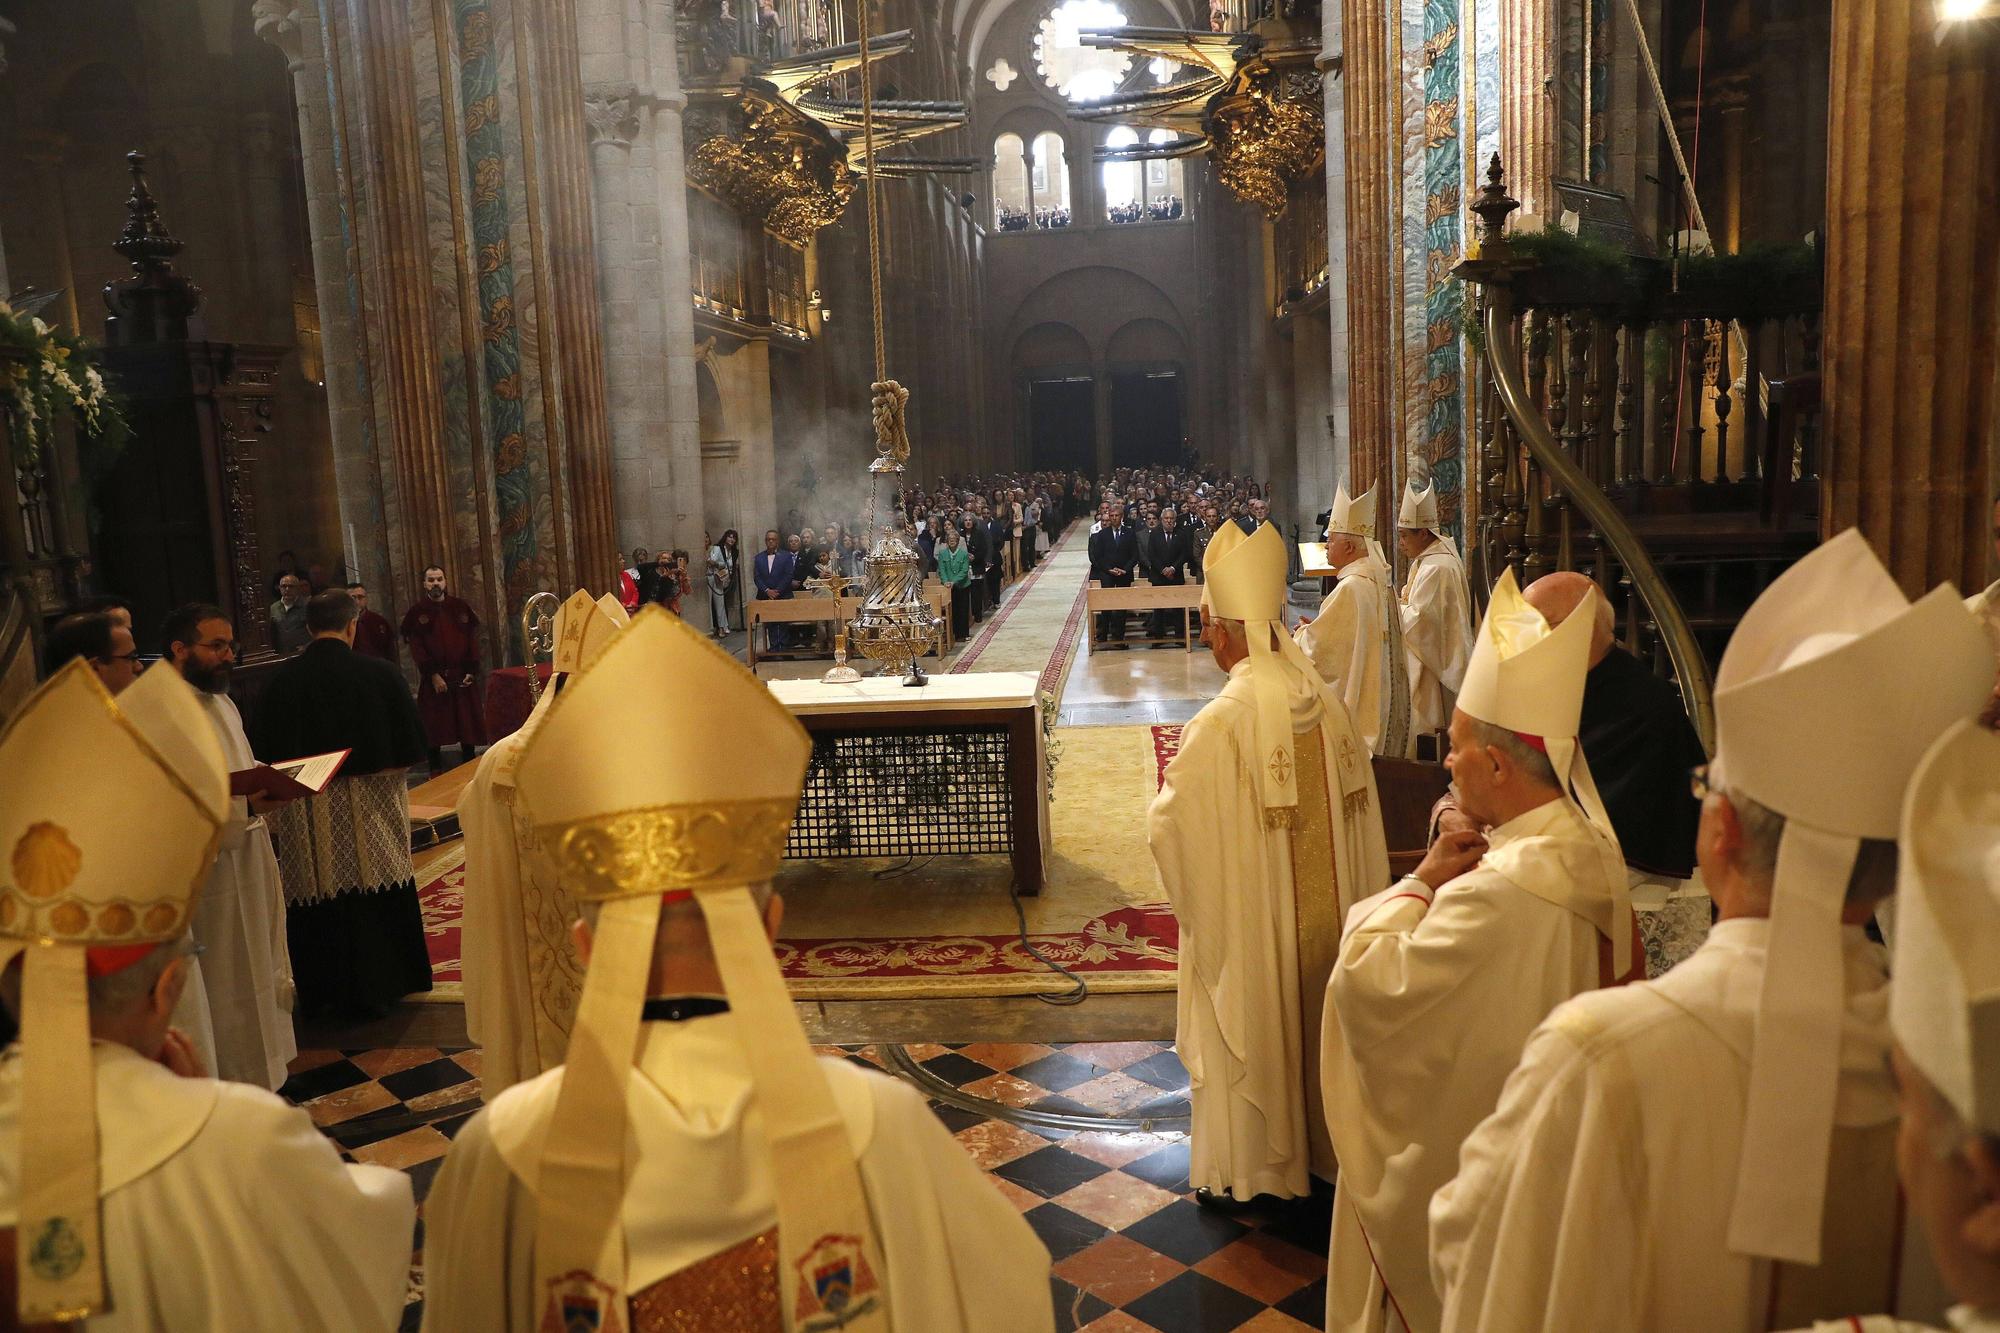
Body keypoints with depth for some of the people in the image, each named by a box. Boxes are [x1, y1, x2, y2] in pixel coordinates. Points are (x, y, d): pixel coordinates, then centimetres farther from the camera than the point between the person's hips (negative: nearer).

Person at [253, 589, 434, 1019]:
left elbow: (265, 755, 1)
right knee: (372, 902, 11)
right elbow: (408, 746, -4)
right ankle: (374, 989, 18)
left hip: (303, 816, 2)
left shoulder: (282, 681, -6)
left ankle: (322, 992, 23)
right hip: (368, 809, -1)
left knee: (318, 906, 12)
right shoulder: (380, 675, -11)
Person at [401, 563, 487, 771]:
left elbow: (473, 639, 5)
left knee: (467, 724, 4)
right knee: (434, 728, 0)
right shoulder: (416, 613, 2)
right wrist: (433, 675, -14)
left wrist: (471, 671, -5)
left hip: (462, 676, 2)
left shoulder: (462, 607, 8)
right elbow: (416, 648, -5)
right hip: (433, 679, -2)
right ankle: (436, 770, 8)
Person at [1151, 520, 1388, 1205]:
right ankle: (1322, 1142, 40)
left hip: (1251, 920, -5)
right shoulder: (1329, 702, -6)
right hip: (1327, 910, 6)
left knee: (1254, 1030, 12)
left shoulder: (1221, 721, -25)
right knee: (1315, 1019, 22)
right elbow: (1358, 807, 3)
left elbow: (1168, 823, -23)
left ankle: (1247, 1165, 29)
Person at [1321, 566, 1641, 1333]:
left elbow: (1370, 985, -29)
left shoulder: (1500, 893, -35)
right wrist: (1447, 884, -8)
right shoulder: (1593, 853, -5)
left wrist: (1418, 884, -19)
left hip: (1457, 1158, -9)